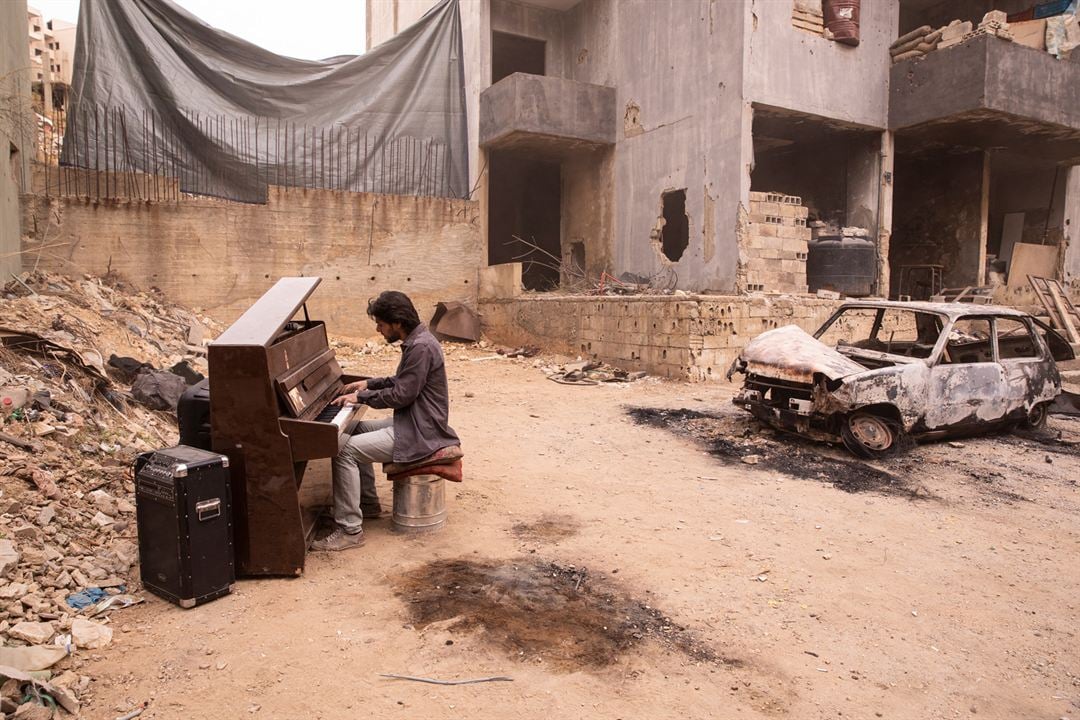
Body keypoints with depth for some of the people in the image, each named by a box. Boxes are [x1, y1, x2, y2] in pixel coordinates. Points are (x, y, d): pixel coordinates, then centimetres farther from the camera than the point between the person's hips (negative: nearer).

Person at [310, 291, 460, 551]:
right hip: (413, 421, 11)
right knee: (357, 431, 23)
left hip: (419, 433, -11)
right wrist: (369, 384, 17)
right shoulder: (416, 340, 10)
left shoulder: (421, 347, -22)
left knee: (345, 451, -15)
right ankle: (368, 504, 30)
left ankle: (350, 530, -8)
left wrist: (361, 397, -10)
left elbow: (401, 395, -22)